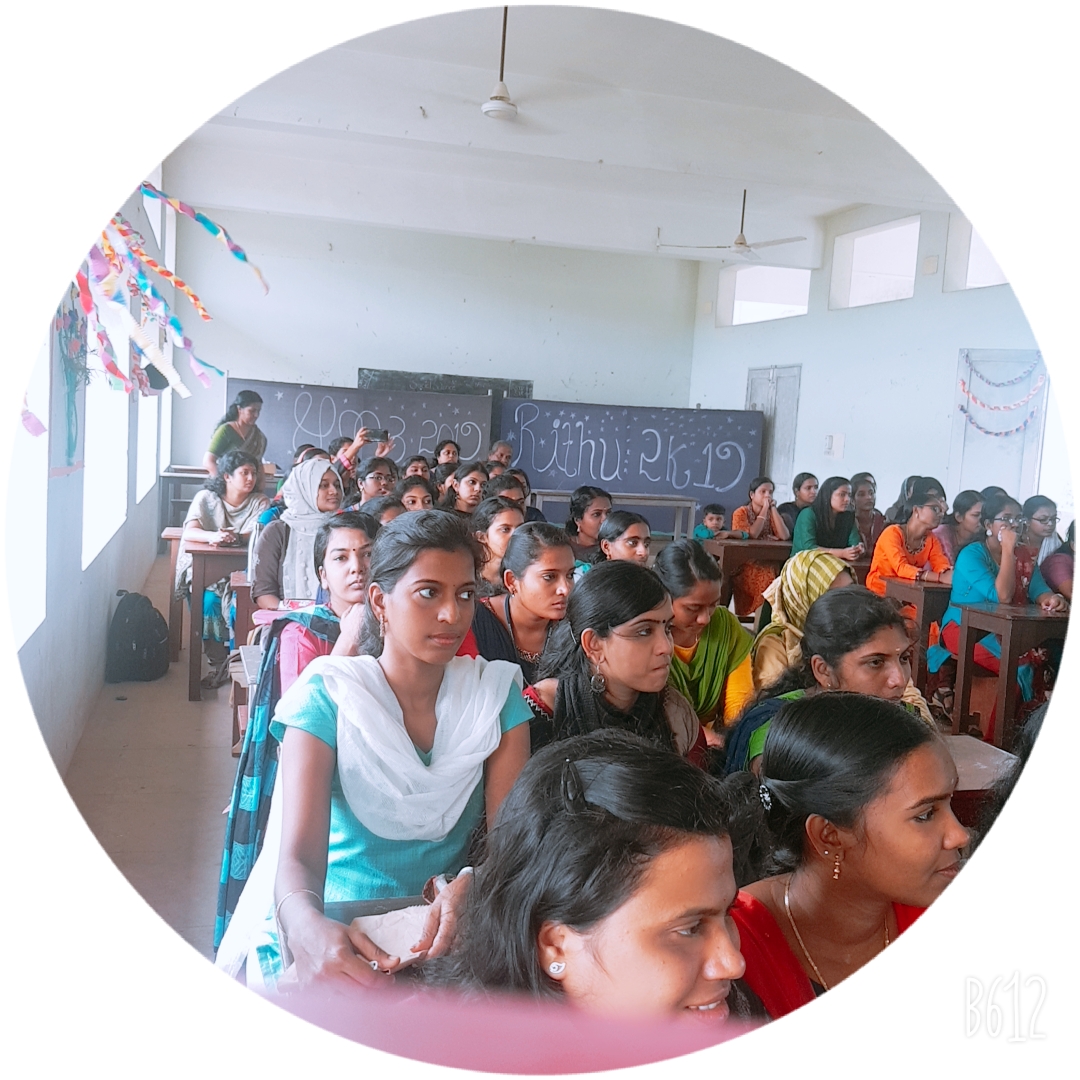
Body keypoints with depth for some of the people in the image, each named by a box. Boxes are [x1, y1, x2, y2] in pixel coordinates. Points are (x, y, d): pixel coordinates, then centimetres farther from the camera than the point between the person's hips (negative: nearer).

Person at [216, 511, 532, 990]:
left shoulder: (495, 692, 1)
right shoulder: (327, 696, -8)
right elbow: (299, 854, -18)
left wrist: (468, 886, -30)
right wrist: (307, 928, -41)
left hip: (440, 932, 2)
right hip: (332, 930, -1)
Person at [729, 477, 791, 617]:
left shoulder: (771, 513, 13)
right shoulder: (741, 512, 0)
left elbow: (784, 536, -4)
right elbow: (751, 534, -19)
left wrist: (773, 508, -4)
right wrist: (764, 509, -9)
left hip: (768, 563, 5)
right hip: (745, 565, -5)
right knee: (768, 579, -31)